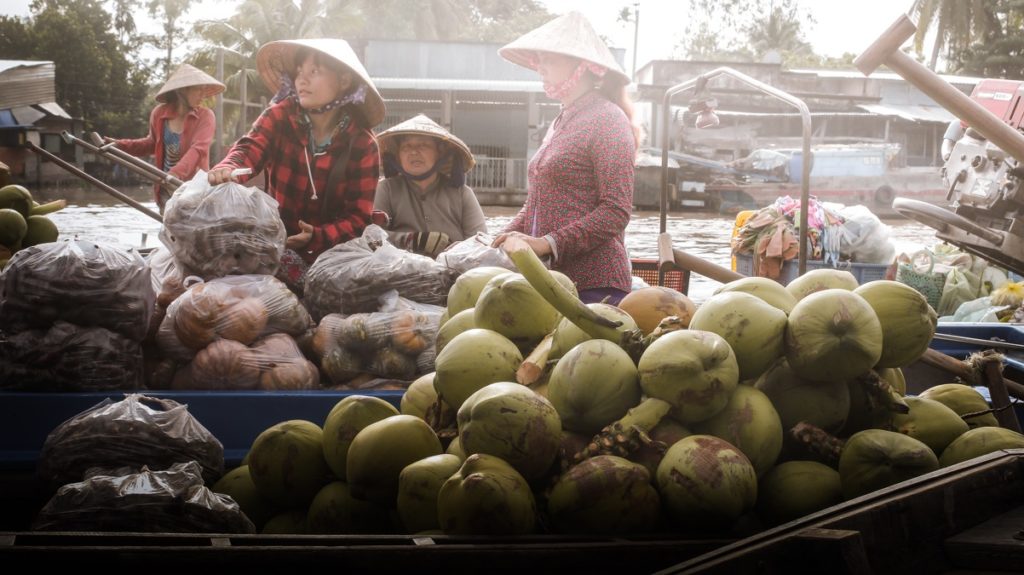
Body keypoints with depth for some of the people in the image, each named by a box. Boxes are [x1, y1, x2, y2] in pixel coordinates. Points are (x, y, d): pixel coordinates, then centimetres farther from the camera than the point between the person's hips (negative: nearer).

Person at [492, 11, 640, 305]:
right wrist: (501, 241, 5)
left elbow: (617, 212, -15)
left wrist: (548, 244, -20)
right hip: (547, 278, 7)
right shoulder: (561, 123, 18)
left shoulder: (608, 120, -7)